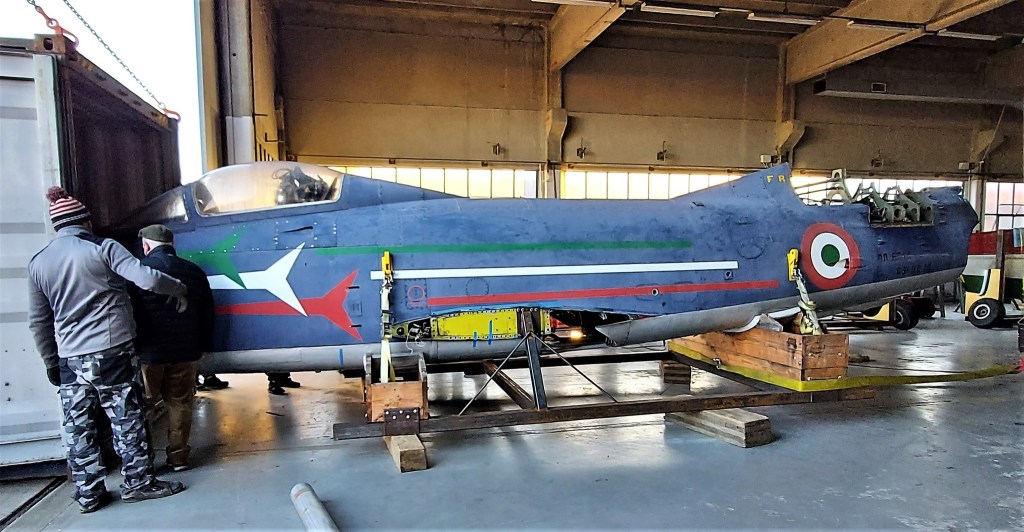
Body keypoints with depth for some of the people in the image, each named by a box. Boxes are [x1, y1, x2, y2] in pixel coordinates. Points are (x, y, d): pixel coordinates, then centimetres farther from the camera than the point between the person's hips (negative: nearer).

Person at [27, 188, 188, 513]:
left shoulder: (38, 263, 9)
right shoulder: (103, 248, -7)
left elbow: (38, 321, 14)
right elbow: (147, 279, -19)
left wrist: (50, 362, 22)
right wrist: (179, 290, -1)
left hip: (69, 360, 5)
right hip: (112, 352, -4)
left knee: (78, 429, 11)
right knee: (127, 420, 6)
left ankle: (88, 494, 19)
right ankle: (138, 483, 14)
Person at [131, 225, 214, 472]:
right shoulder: (194, 272, 6)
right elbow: (207, 313, 10)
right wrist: (204, 345, 17)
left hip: (148, 352, -3)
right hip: (186, 351, 3)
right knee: (180, 403, 11)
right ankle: (178, 456, 14)